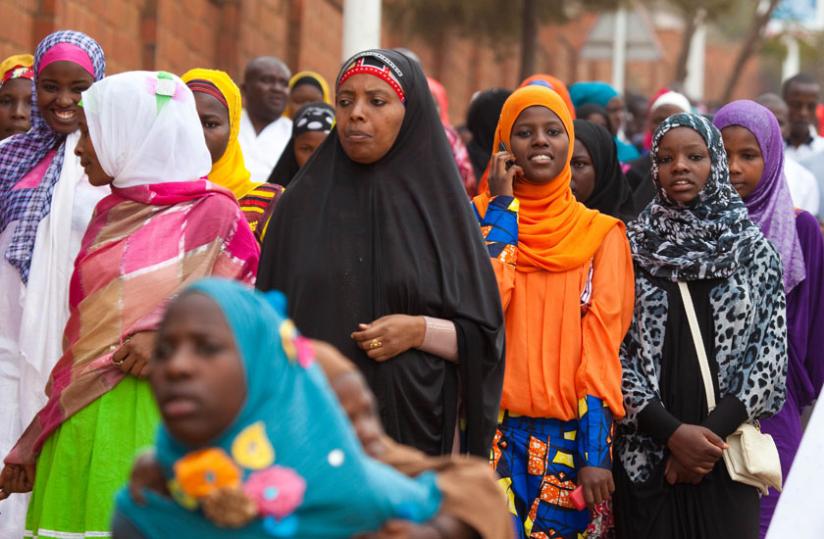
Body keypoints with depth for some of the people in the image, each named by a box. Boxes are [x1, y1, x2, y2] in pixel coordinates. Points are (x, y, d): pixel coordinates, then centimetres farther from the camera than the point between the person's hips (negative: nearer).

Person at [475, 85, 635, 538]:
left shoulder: (600, 233, 4)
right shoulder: (480, 216, 5)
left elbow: (603, 341, -3)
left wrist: (596, 453, -10)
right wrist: (503, 208, -8)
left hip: (571, 435, 0)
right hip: (495, 431, 0)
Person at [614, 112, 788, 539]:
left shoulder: (754, 250, 4)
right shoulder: (630, 247, 2)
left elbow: (771, 354, 0)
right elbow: (612, 351, -2)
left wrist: (714, 430, -11)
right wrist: (671, 431, -12)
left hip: (726, 454, 0)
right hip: (644, 454, 0)